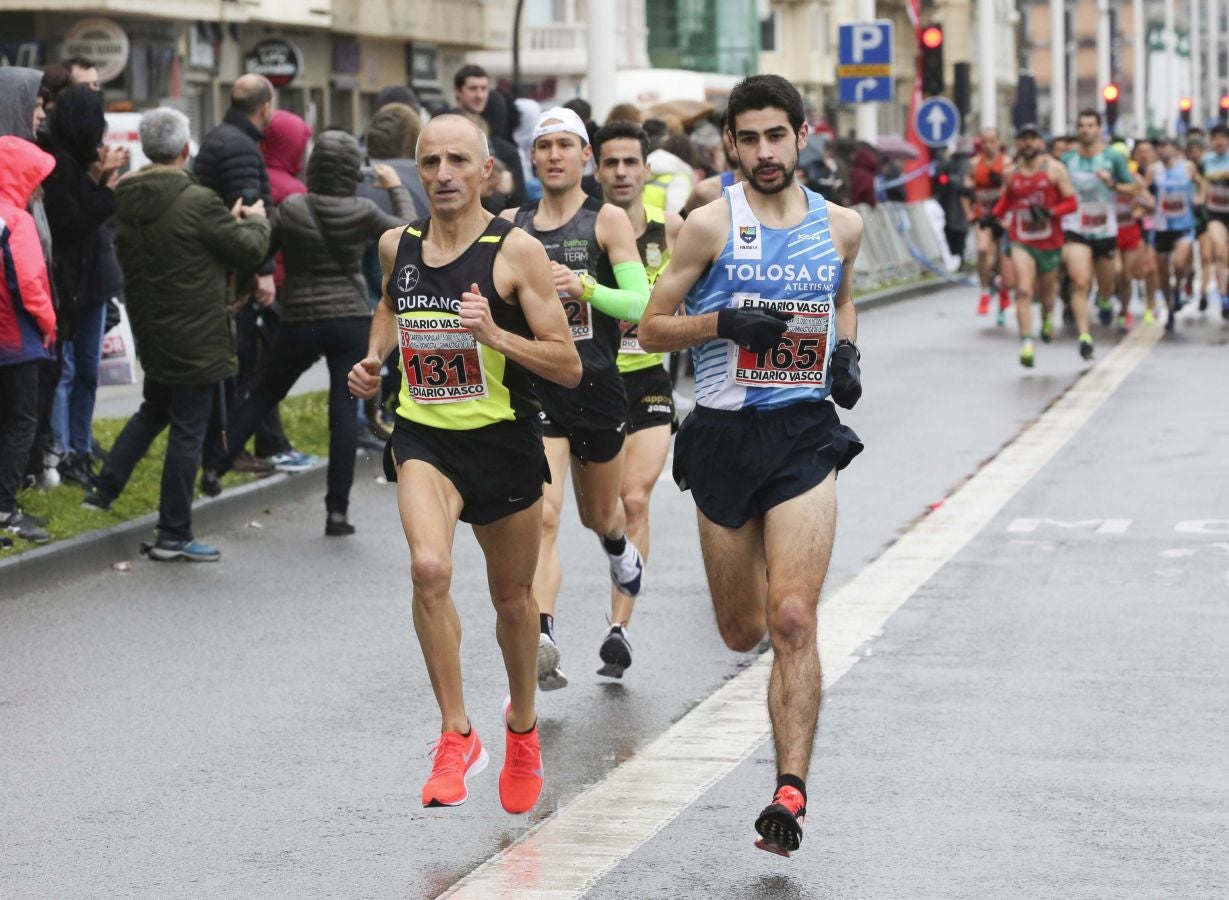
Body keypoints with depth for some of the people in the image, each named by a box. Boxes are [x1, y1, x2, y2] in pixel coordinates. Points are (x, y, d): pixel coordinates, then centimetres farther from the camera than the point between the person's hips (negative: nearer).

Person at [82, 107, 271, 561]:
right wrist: (255, 220, 12)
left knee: (153, 410, 28)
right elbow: (249, 250, -12)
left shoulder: (126, 201, 2)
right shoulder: (198, 202, -20)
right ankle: (173, 536, 5)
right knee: (188, 432, 1)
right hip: (196, 338, -7)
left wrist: (229, 221, 15)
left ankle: (104, 487, 24)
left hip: (150, 332, 7)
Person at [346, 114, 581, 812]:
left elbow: (569, 367, -13)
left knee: (513, 596, 14)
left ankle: (523, 724, 43)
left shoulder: (516, 251, -12)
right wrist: (374, 359, 10)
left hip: (504, 441, -2)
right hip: (424, 438, 2)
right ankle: (457, 736, -13)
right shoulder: (398, 246, 2)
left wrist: (496, 335, -27)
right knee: (429, 568, -25)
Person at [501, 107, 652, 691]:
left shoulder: (607, 221, -4)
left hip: (597, 386, 0)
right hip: (535, 386, 0)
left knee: (599, 515, 20)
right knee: (542, 515, -19)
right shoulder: (510, 226, 4)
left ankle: (618, 544, 59)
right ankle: (541, 641, -28)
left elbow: (640, 303, -13)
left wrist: (586, 289, -30)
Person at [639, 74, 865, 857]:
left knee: (793, 621, -14)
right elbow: (652, 328, -1)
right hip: (724, 434, 0)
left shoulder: (841, 225, 5)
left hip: (805, 435, 0)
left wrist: (846, 352, 8)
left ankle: (791, 792, -16)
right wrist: (725, 322, -17)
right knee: (743, 632, 11)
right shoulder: (712, 225, -4)